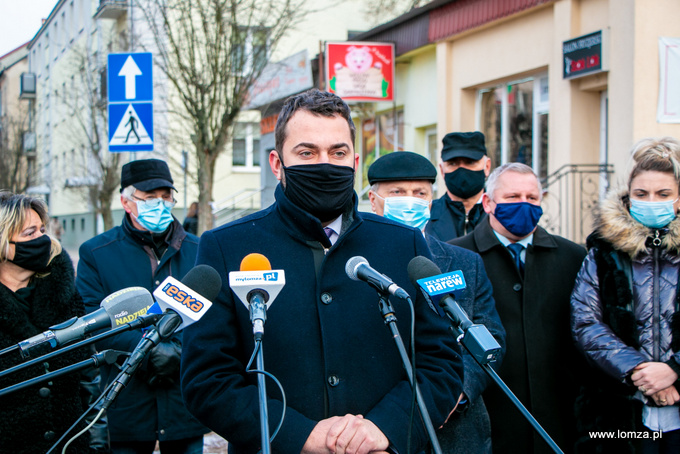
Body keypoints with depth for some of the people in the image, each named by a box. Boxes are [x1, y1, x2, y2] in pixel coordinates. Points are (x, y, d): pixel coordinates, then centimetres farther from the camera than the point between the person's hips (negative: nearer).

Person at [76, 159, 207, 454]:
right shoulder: (96, 253, 2)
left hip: (185, 401, 2)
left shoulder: (197, 250, 8)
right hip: (126, 404, -2)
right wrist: (149, 352, -20)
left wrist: (180, 348, -17)